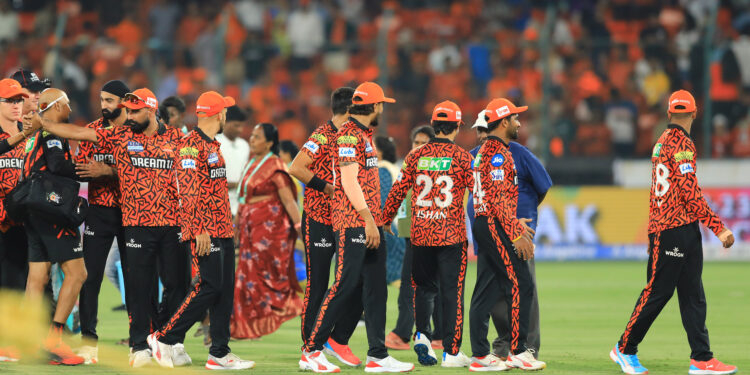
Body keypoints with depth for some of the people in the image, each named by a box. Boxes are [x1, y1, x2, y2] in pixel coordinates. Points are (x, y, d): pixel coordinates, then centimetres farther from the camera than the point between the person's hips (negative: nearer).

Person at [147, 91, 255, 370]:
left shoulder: (213, 145, 19)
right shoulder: (191, 144, -12)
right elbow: (188, 191, -18)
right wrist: (200, 229, -22)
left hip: (222, 229, 10)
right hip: (204, 232, -10)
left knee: (225, 290, 6)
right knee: (208, 287, -13)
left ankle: (220, 353, 8)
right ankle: (164, 339, -4)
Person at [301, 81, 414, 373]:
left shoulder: (364, 134, 20)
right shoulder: (349, 134, -11)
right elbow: (349, 181, -18)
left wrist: (376, 221, 18)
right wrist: (368, 219, -22)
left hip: (370, 223, 10)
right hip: (353, 221, -10)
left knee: (375, 288, 8)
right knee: (346, 285, -11)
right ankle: (311, 351, -6)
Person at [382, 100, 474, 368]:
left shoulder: (416, 156, 4)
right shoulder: (462, 157, -4)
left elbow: (398, 190, 6)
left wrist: (385, 220, 19)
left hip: (420, 233, 3)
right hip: (452, 233, -3)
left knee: (425, 287, 17)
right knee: (452, 292, 2)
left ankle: (422, 334, -4)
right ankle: (451, 351, 1)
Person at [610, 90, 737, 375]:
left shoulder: (663, 141, 17)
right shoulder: (681, 144, -12)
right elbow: (690, 194, -18)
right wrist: (719, 228, -19)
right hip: (674, 229, -10)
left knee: (693, 295, 5)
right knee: (658, 291, -3)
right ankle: (625, 350, 8)